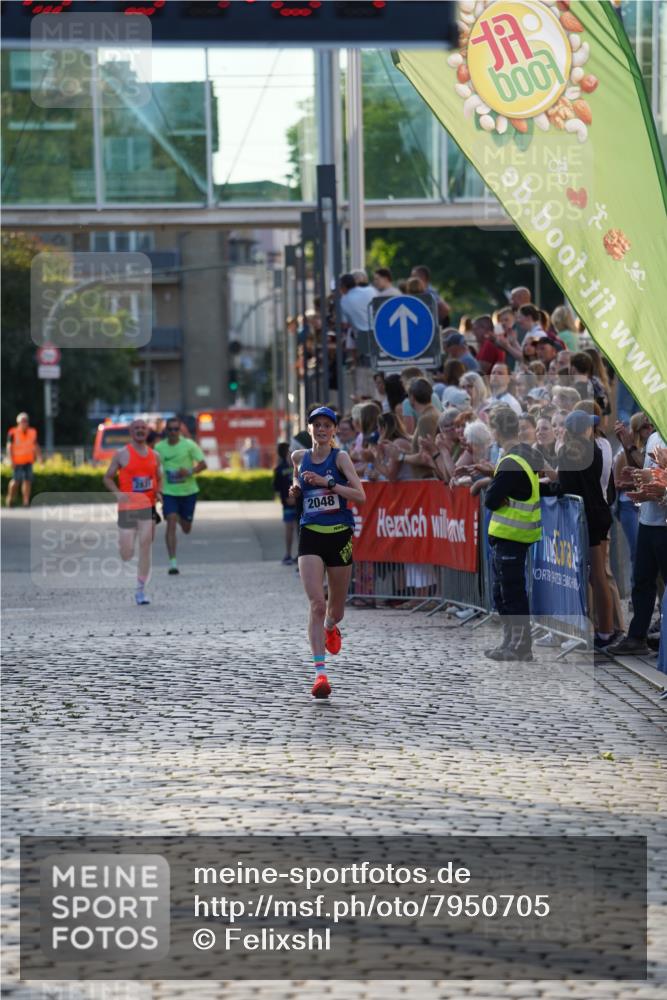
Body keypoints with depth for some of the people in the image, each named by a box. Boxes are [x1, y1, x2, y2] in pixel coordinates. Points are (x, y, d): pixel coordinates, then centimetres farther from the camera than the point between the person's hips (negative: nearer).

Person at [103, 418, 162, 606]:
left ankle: (141, 590, -2)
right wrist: (117, 493, -13)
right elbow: (108, 477, 4)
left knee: (145, 548, -8)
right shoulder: (122, 454, 0)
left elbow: (159, 478, 23)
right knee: (126, 553, -4)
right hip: (127, 507, -3)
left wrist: (158, 491, 2)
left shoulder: (154, 456, 11)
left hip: (148, 506, 3)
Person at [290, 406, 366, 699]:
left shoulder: (340, 457, -5)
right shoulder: (299, 457, 6)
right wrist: (295, 489, 7)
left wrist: (327, 482, -22)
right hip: (310, 535, 1)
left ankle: (330, 627, 52)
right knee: (317, 603, -16)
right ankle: (320, 673, -19)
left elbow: (360, 495, -14)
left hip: (340, 535, -1)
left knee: (336, 610, 12)